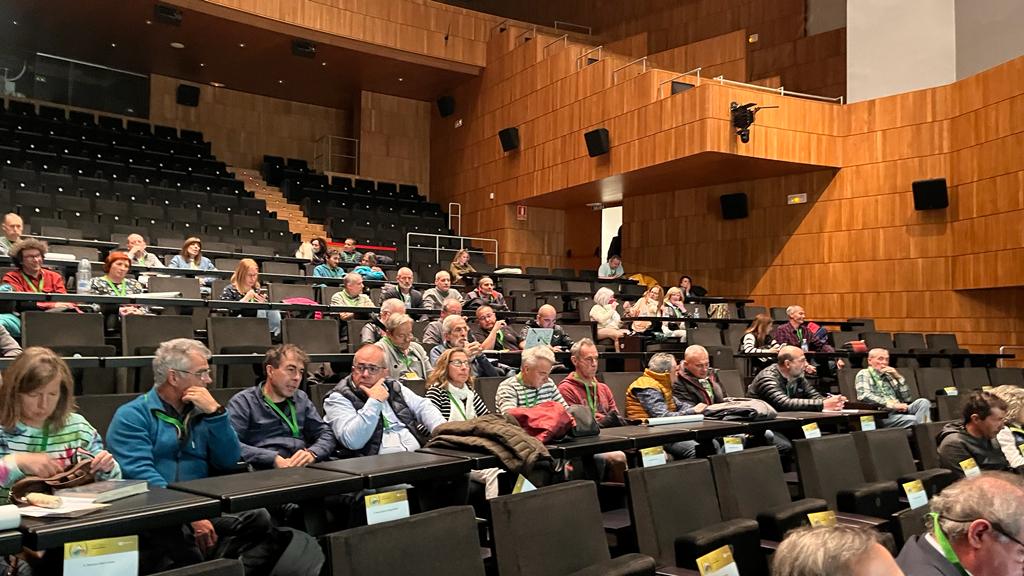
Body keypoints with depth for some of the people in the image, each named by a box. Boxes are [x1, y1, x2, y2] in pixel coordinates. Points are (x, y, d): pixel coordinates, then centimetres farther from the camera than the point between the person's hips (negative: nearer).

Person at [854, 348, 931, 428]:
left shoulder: (888, 376, 23)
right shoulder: (864, 374, 4)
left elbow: (907, 399, 18)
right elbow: (863, 396, -16)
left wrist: (898, 377, 6)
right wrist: (891, 404, -19)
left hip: (899, 411, 7)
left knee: (923, 402, -19)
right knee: (914, 420, -31)